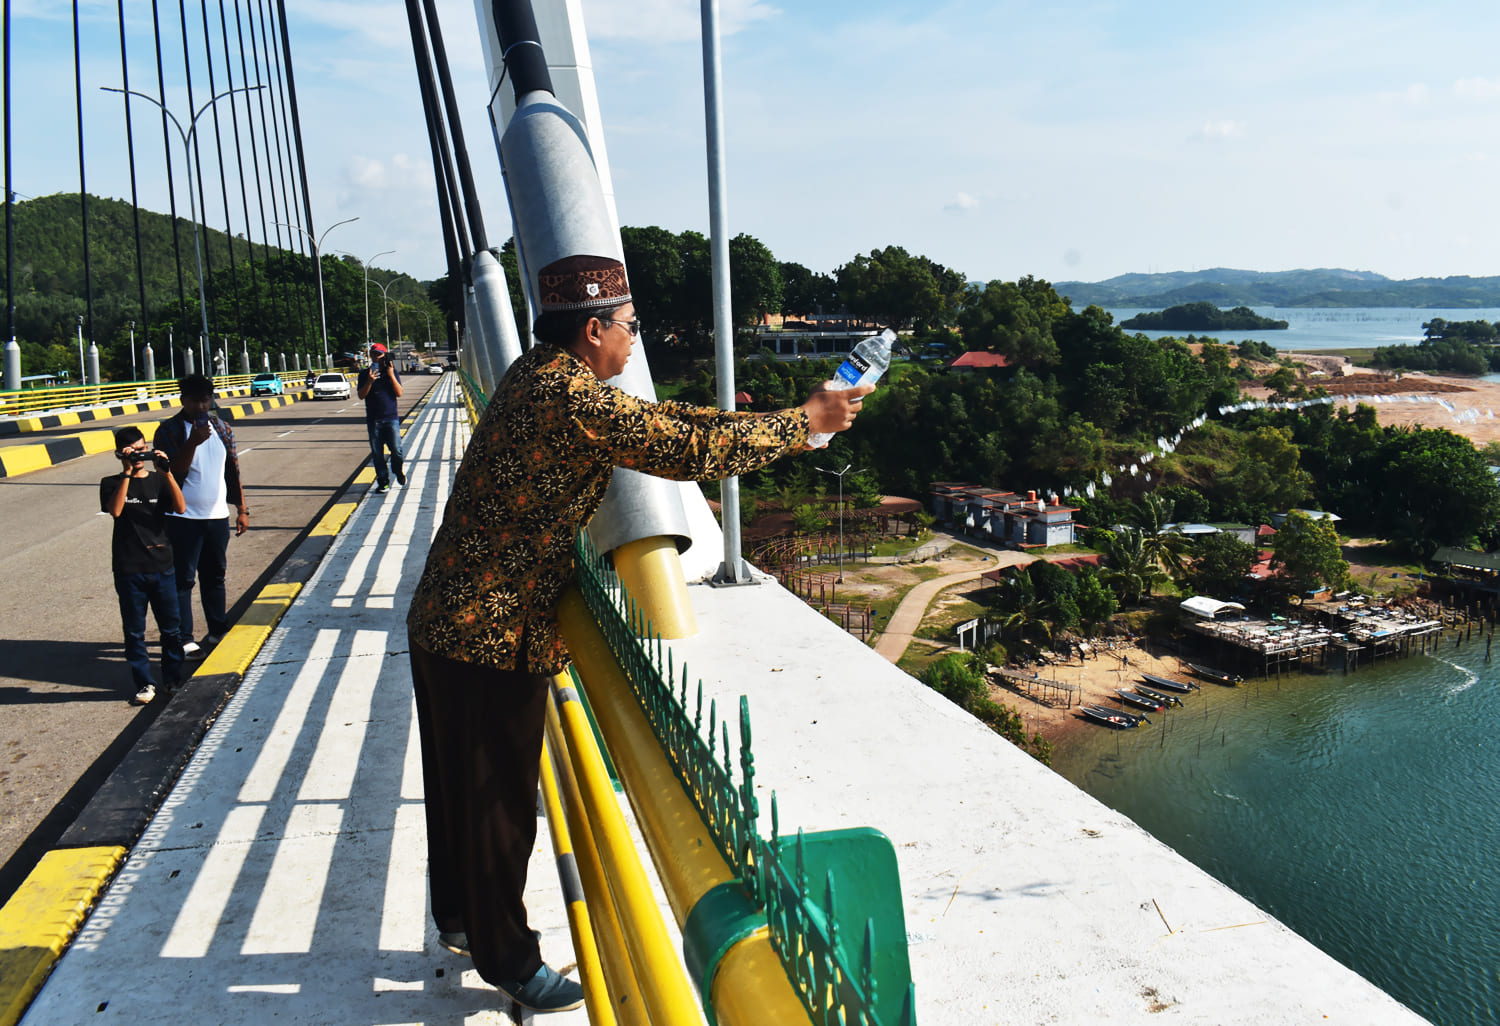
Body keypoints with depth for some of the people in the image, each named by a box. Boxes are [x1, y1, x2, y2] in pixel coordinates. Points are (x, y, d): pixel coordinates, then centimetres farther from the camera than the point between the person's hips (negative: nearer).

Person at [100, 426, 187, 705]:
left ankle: (173, 677, 22)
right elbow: (115, 510, -18)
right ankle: (144, 683, 16)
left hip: (162, 566, 1)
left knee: (170, 627, 8)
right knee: (134, 631, 6)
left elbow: (180, 508, -11)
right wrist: (127, 472, -20)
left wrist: (167, 472, -20)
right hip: (129, 569, -1)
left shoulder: (159, 481, 5)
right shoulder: (112, 483, 1)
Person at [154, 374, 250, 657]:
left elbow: (233, 470, 13)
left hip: (217, 516, 5)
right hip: (183, 518, -4)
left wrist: (242, 509, 11)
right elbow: (173, 472, -16)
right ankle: (184, 639, 2)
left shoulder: (221, 428, 8)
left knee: (215, 575, 14)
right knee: (182, 578, -3)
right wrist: (193, 442, -27)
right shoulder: (169, 430, -6)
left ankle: (218, 630, 25)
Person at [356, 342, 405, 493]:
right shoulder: (364, 374, 7)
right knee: (377, 453, 2)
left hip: (391, 418, -1)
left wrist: (391, 376, -13)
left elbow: (399, 393, -3)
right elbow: (361, 395, -1)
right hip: (373, 420, 1)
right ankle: (383, 482, 10)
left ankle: (399, 473, 22)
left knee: (396, 450, -5)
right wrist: (370, 381, -17)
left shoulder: (392, 372, 5)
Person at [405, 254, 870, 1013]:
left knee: (460, 786, 23)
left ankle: (459, 918, 43)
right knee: (499, 801, 6)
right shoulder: (568, 396, -24)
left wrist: (775, 422, 7)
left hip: (450, 624, 10)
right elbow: (686, 451, -25)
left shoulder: (542, 376, 8)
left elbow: (655, 419, 12)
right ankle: (507, 959, 25)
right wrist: (804, 424, -13)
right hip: (492, 635, -10)